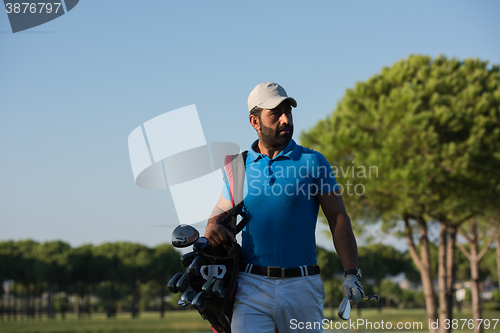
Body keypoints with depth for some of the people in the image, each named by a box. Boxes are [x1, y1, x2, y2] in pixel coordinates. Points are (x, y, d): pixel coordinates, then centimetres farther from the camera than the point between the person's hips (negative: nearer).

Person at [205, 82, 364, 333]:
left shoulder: (314, 162, 4)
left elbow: (338, 219, 2)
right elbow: (222, 210, 21)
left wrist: (352, 274, -7)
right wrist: (213, 226, -4)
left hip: (301, 286, 0)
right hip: (252, 284, 1)